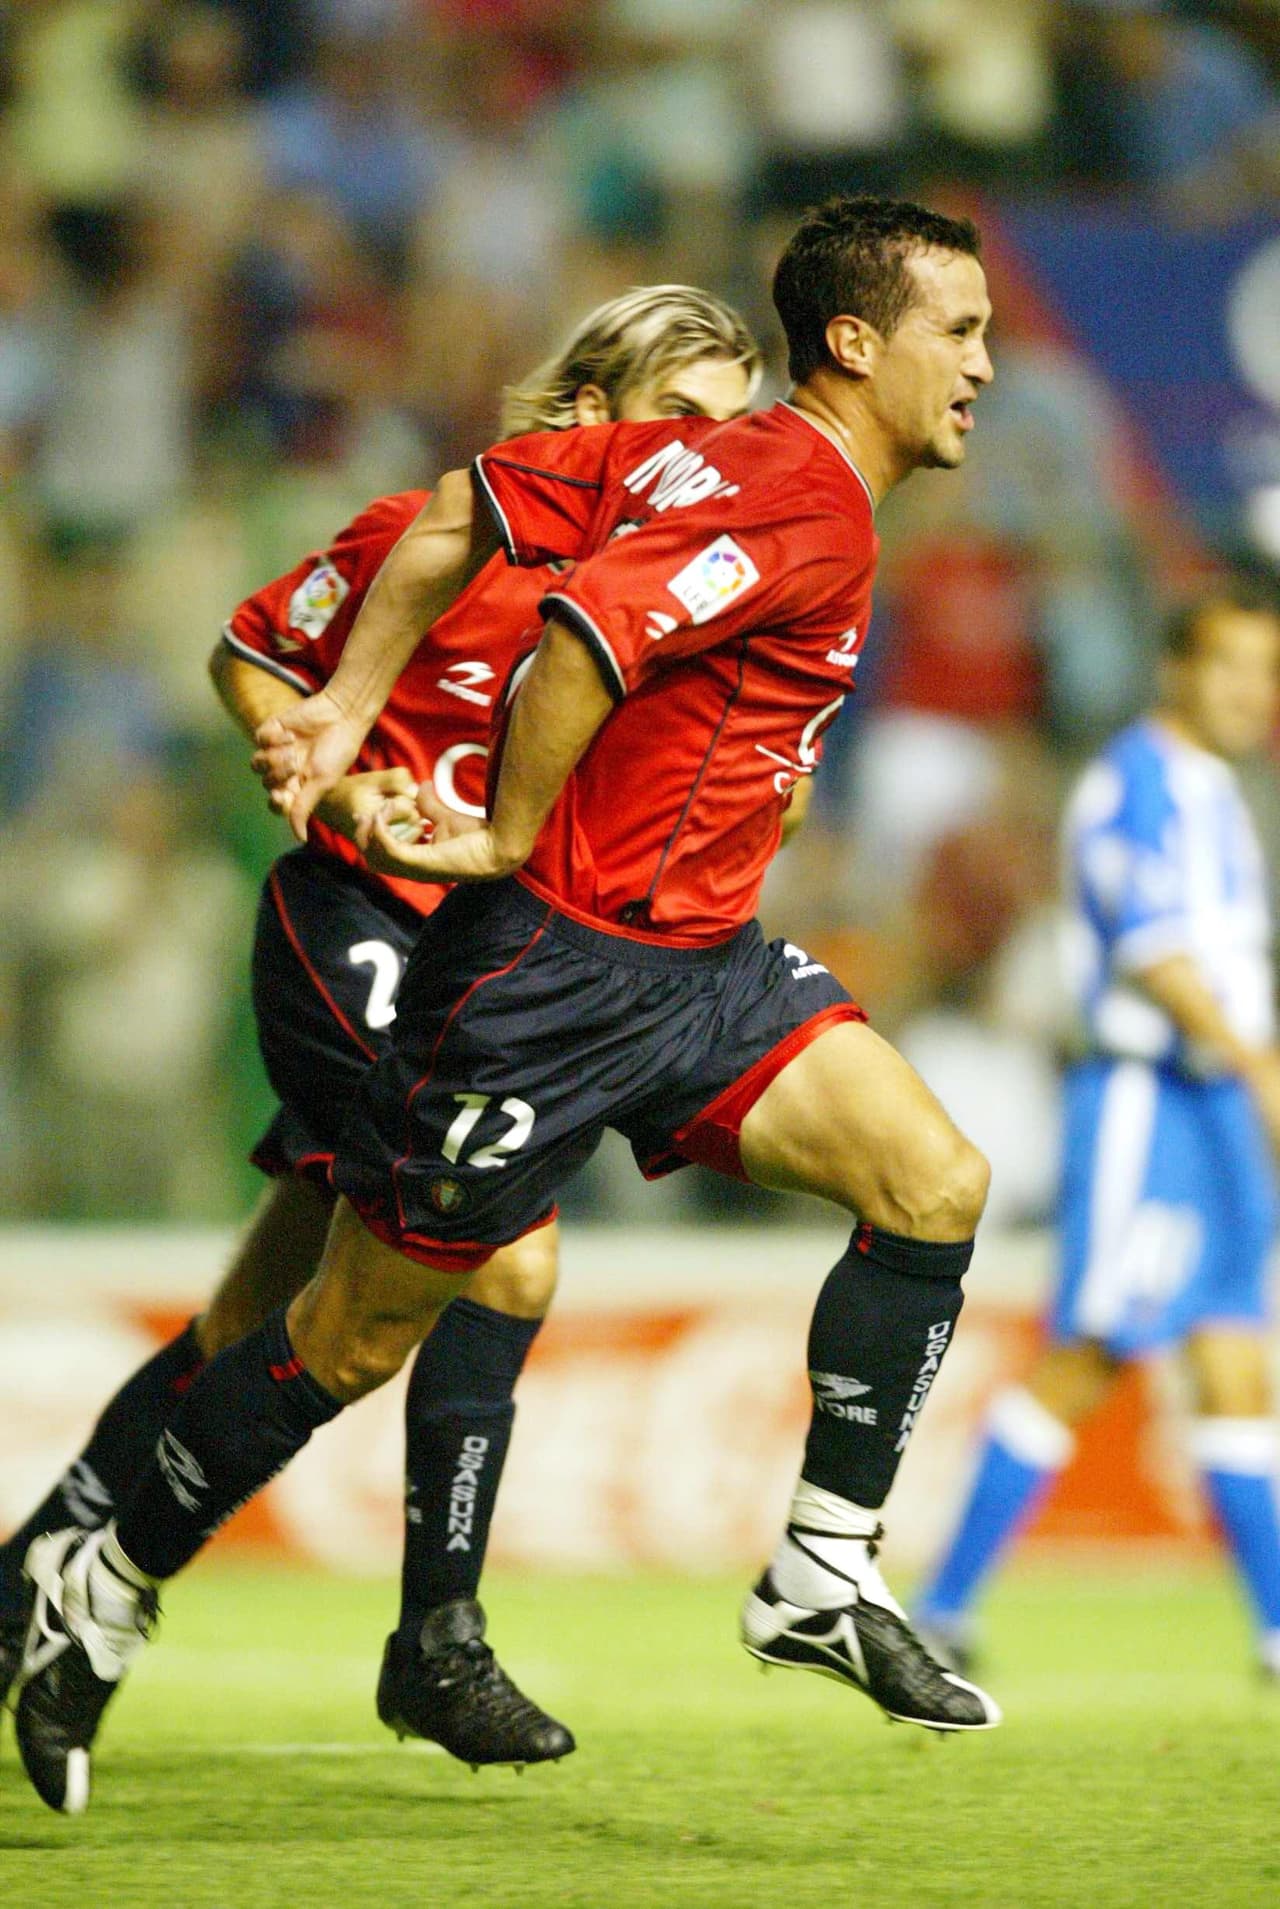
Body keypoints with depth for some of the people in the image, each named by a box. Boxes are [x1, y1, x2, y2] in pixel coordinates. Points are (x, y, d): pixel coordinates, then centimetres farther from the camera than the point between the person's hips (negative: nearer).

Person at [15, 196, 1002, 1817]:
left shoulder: (722, 460, 11)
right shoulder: (804, 504, -19)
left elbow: (471, 507, 11)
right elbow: (586, 629, -30)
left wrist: (347, 708, 9)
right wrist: (507, 843, -17)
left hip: (696, 959, 9)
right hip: (552, 973, -9)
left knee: (932, 1184, -6)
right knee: (361, 1333, 2)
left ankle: (821, 1580, 0)